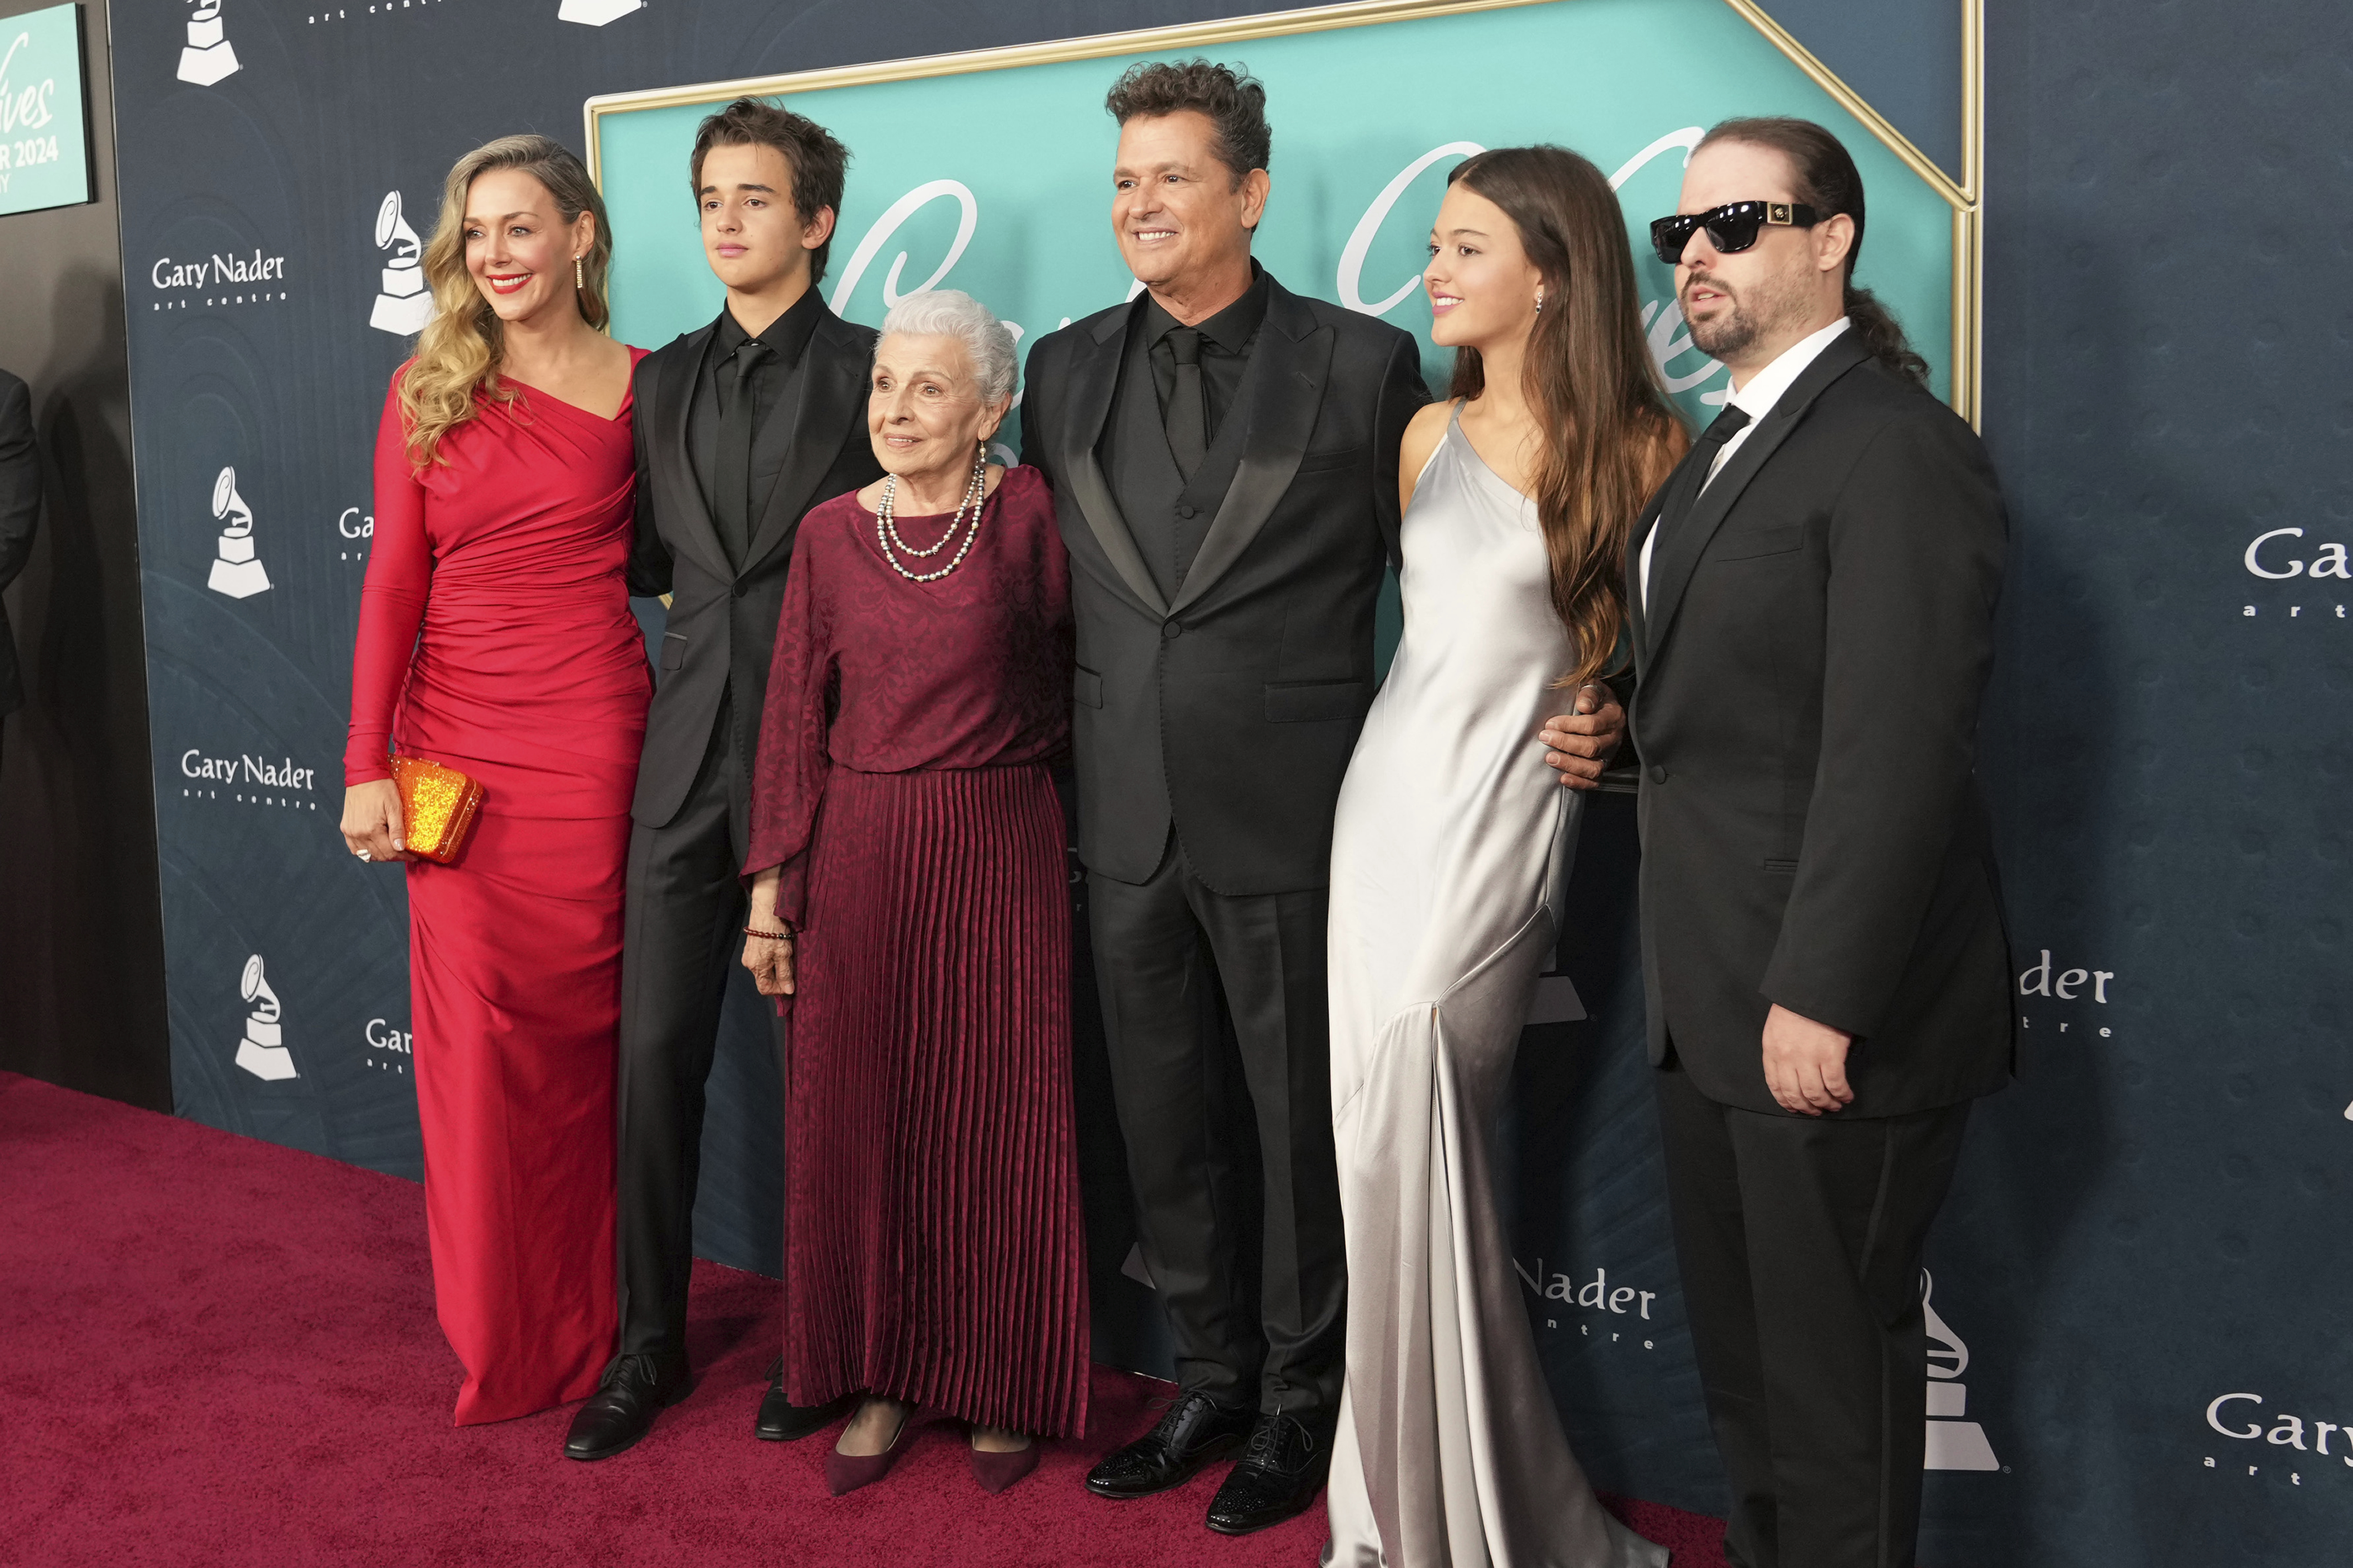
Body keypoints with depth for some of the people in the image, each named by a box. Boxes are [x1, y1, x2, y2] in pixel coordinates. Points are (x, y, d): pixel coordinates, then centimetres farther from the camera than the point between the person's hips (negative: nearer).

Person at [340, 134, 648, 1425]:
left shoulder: (641, 390, 2)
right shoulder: (427, 390, 7)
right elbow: (394, 582, 4)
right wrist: (366, 765, -2)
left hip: (591, 739, -2)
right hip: (455, 745, 2)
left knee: (578, 1027, 5)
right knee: (474, 1037, 4)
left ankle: (584, 1329, 22)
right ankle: (498, 1336, 23)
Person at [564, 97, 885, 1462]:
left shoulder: (874, 374, -2)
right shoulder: (666, 379, 14)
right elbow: (651, 560, 17)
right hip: (690, 758, 4)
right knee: (658, 1054, 5)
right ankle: (652, 1344, 20)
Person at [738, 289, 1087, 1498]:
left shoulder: (1030, 514, -6)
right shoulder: (830, 534, 2)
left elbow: (1069, 660, 5)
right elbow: (793, 720, 3)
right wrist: (772, 894, 2)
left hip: (999, 855, -2)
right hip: (858, 856, 2)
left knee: (997, 1125, 5)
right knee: (859, 1119, 8)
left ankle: (1004, 1387, 23)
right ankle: (881, 1381, 25)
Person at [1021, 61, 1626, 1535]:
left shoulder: (1365, 363, -5)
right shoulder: (1068, 369, 8)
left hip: (1290, 820, -4)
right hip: (1127, 820, 4)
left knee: (1303, 1126, 10)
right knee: (1167, 1130, 16)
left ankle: (1300, 1404, 29)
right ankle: (1214, 1384, 35)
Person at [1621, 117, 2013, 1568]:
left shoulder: (1897, 448, -16)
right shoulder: (1732, 446, 15)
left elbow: (1895, 752, -22)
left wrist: (1821, 997, -24)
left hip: (1833, 1012, -9)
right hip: (1716, 1004, 10)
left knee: (1835, 1356, 4)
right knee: (1740, 1340, 20)